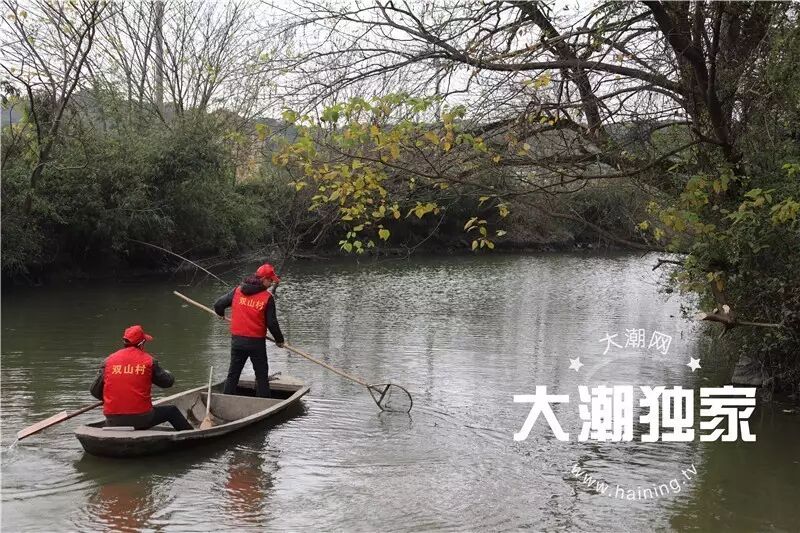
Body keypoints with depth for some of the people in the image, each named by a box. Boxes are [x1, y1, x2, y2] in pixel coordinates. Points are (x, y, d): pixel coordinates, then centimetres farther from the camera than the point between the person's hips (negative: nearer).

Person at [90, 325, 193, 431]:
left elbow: (94, 391, 2)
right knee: (172, 411, 19)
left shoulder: (109, 360, 3)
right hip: (140, 419, -3)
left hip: (113, 422, 3)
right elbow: (168, 382, 4)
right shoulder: (148, 360, -4)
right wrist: (167, 373, 28)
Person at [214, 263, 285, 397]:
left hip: (237, 341, 4)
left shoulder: (237, 291, 1)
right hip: (257, 343, -3)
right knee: (262, 376, 9)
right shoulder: (267, 297, -11)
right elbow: (272, 323, -9)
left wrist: (221, 314, 29)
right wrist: (279, 340, 6)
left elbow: (218, 304, 6)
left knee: (233, 374, 15)